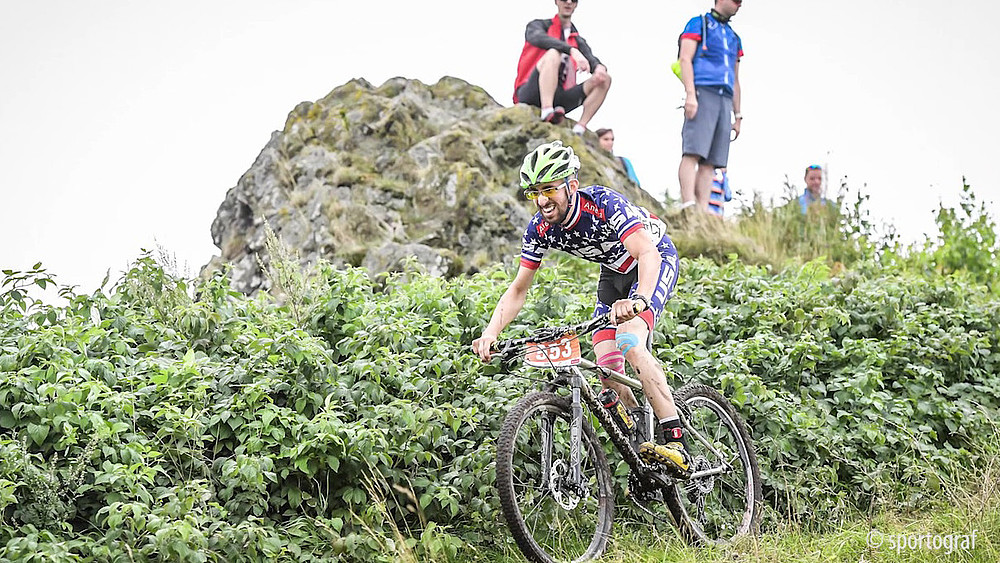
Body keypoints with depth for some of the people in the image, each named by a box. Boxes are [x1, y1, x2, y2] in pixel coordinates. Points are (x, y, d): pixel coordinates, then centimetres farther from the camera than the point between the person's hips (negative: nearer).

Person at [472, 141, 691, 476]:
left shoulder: (604, 204, -34)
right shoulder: (540, 229, -16)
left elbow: (648, 253, -46)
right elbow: (518, 289, -9)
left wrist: (639, 301, -65)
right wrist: (490, 334, -26)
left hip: (656, 260, -7)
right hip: (614, 273, 7)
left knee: (629, 344, -30)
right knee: (608, 373, -8)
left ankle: (677, 446, -33)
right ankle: (640, 452, 9)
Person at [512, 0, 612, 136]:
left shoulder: (578, 41, 25)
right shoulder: (537, 25, 12)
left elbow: (592, 61, 8)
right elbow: (540, 39, -13)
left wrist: (600, 68, -20)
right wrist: (573, 51, -29)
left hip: (558, 97, 4)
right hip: (530, 93, -4)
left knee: (604, 80, -9)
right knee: (553, 53, -29)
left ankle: (579, 130, -28)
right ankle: (547, 113, -49)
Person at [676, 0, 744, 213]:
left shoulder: (734, 38, 28)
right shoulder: (698, 24, 9)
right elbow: (685, 59, -3)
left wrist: (737, 115, 22)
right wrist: (690, 94, -16)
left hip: (724, 100, 7)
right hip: (702, 93, -6)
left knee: (710, 162, -3)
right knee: (693, 153, -19)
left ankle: (703, 210, -10)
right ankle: (689, 205, -30)